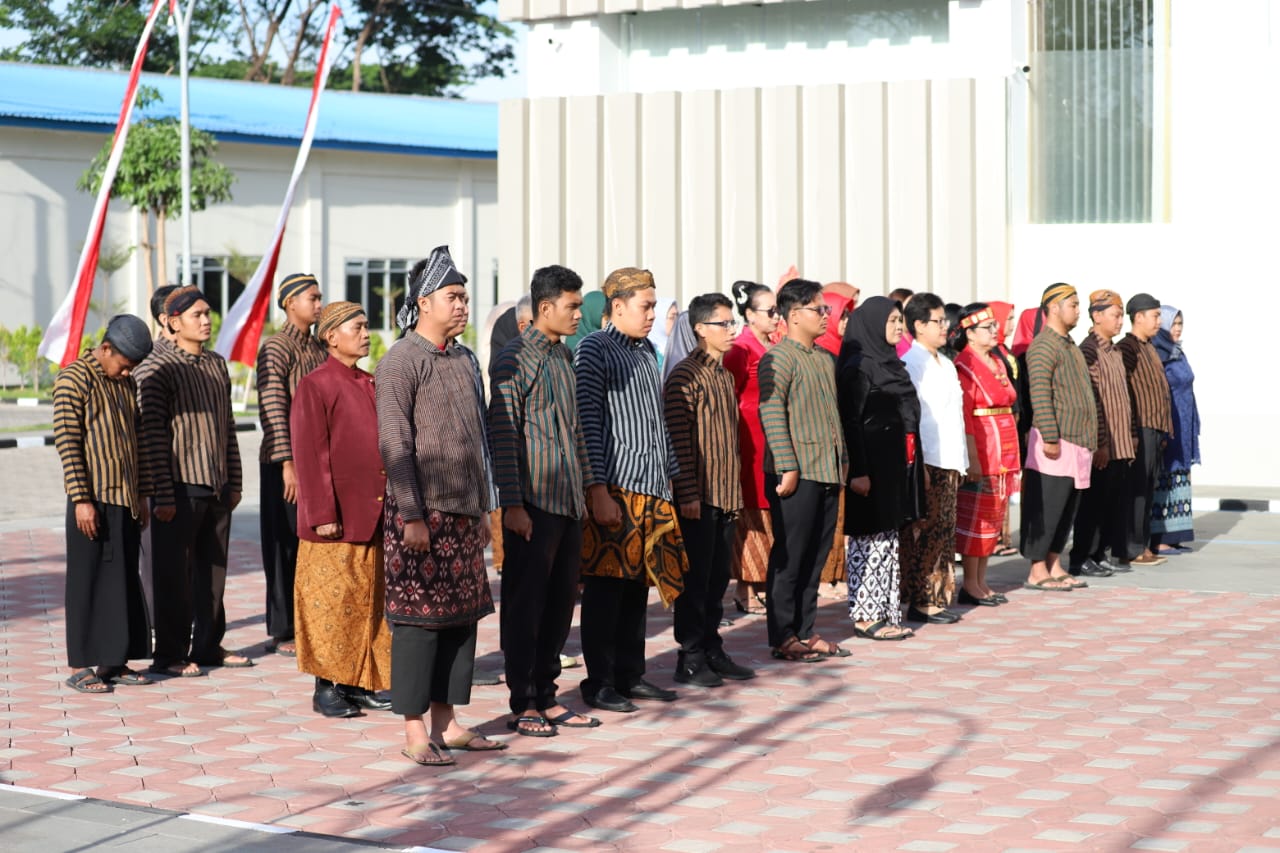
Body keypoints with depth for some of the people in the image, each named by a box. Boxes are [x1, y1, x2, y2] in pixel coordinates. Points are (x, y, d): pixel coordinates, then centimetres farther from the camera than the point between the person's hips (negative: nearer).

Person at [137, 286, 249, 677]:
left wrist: (234, 482, 13)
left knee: (213, 570, 12)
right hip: (180, 488, -7)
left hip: (217, 486, 7)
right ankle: (169, 654, 8)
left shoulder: (217, 365, 12)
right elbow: (151, 436, -13)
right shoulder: (157, 369, -10)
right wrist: (163, 495, -16)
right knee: (174, 574, 0)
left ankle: (208, 645, 23)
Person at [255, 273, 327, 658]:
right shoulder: (276, 348, -9)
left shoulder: (320, 350, 13)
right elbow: (272, 409, -15)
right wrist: (286, 463, -20)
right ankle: (282, 633, 6)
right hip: (286, 463, -6)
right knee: (286, 547, -1)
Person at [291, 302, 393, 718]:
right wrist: (323, 515, -16)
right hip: (336, 519, -7)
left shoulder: (371, 386, 13)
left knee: (368, 602, 10)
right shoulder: (314, 386, -9)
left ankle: (360, 683, 17)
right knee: (332, 601, -2)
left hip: (373, 516, 7)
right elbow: (310, 456, -12)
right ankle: (326, 688, 5)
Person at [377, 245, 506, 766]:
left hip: (464, 511, 8)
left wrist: (484, 508, 19)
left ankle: (446, 722, 17)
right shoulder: (402, 361, -9)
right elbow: (394, 443, -13)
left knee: (463, 615, 9)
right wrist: (411, 516, -17)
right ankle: (414, 732, 2)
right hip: (423, 512, -8)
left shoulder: (465, 361, 14)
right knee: (419, 618, -4)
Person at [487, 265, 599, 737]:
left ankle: (547, 697, 19)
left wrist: (587, 484, 19)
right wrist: (512, 504, -18)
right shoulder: (515, 358, -10)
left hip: (569, 501, 8)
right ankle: (523, 704, 6)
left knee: (561, 600, 11)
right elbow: (502, 434, -14)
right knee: (526, 601, -1)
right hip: (533, 502, -8)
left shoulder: (564, 356, 14)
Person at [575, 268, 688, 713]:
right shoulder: (594, 350, -6)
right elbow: (588, 422, -12)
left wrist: (672, 476, 19)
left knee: (638, 584, 10)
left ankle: (630, 675, 18)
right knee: (606, 584, -4)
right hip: (612, 487, -7)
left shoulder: (647, 351, 18)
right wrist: (597, 490, -17)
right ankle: (599, 682, 3)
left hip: (651, 486, 8)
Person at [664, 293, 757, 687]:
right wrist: (688, 493, -19)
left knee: (717, 578, 12)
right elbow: (678, 439, -16)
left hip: (725, 493, 8)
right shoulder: (686, 376, -12)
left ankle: (712, 650, 20)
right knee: (695, 578, -2)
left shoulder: (724, 374, 16)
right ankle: (690, 658, 4)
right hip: (698, 496, -8)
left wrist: (735, 490, 18)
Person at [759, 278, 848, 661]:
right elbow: (772, 414, -16)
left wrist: (843, 461, 17)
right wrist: (788, 467, -20)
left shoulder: (826, 358, 16)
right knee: (789, 555, -3)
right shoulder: (779, 358, -10)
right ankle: (783, 638, 3)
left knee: (816, 554, 11)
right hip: (795, 472, -8)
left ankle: (805, 631, 18)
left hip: (827, 471, 8)